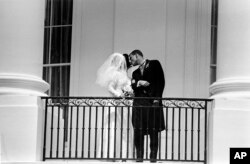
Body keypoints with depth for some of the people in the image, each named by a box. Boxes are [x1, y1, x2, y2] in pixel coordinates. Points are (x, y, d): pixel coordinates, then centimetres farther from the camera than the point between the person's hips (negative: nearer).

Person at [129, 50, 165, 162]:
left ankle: (153, 156, -2)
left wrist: (157, 98, -8)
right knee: (138, 131, -6)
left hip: (153, 102, -4)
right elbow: (132, 86, 10)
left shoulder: (154, 64, 9)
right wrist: (139, 83, -11)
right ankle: (139, 156, -2)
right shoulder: (135, 72, 24)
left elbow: (160, 81, 0)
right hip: (139, 103, 4)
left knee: (153, 131, -5)